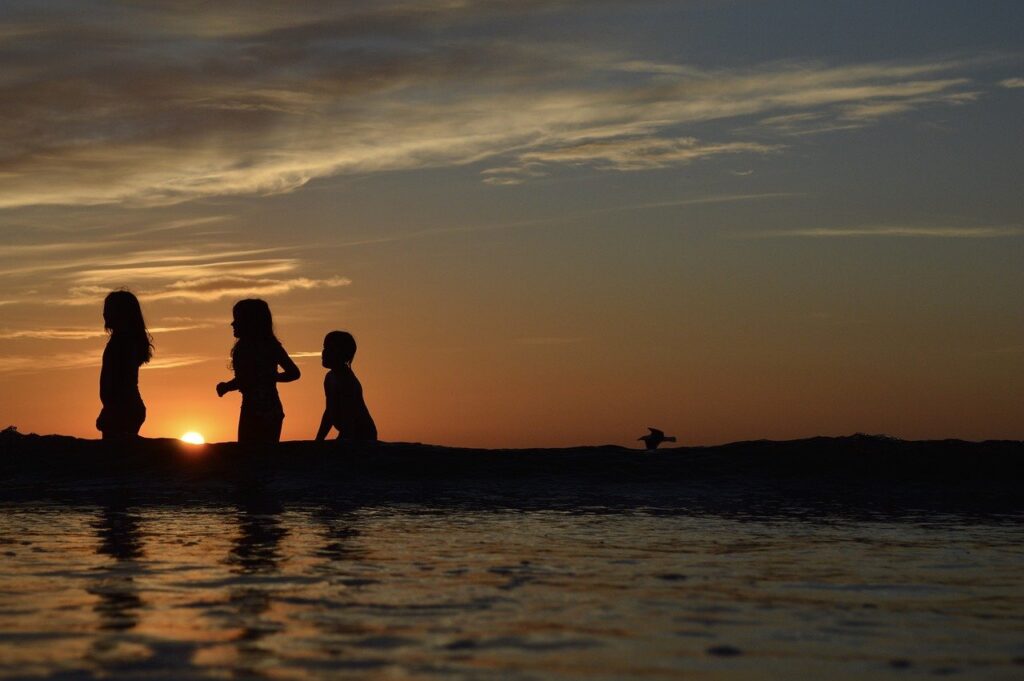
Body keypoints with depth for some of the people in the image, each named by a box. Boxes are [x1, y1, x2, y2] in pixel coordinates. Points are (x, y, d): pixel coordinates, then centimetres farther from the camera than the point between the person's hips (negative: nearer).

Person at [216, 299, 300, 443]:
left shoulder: (245, 346, -11)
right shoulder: (272, 345, 10)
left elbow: (243, 380, -20)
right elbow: (294, 373, 11)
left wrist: (225, 387, -2)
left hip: (254, 412, -7)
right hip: (274, 411, 7)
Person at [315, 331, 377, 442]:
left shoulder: (348, 382, -21)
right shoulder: (330, 378, 8)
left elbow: (348, 423, -25)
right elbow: (329, 412, 16)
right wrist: (318, 441, 12)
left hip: (362, 438, -10)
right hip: (350, 437, 10)